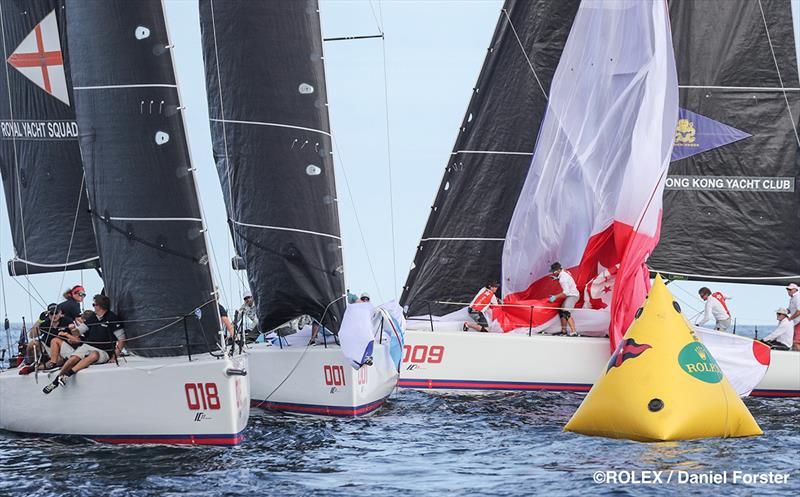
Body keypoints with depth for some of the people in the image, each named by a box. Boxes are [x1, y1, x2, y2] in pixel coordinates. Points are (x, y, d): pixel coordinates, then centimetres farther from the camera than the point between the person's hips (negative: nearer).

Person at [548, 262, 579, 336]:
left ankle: (573, 331, -32)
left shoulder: (563, 278, -25)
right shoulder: (564, 271, 2)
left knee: (566, 313, -22)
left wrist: (555, 297, -29)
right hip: (571, 295, 11)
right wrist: (557, 278, 9)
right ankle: (563, 330, 23)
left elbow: (566, 292, -28)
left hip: (572, 296, -11)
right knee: (562, 311, 16)